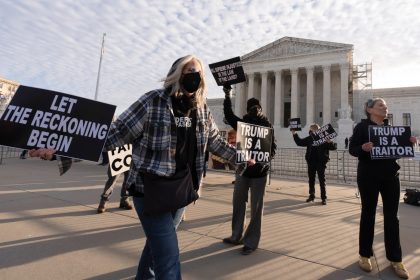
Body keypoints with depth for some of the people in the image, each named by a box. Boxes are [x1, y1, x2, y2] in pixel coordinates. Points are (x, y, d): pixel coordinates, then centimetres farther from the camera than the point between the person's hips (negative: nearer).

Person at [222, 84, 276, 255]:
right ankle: (236, 236, 27)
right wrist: (227, 97, -7)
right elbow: (229, 115, 0)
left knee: (256, 208, 4)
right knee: (238, 204, 12)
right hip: (242, 168, 4)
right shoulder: (243, 124, 7)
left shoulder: (266, 126, -2)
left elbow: (272, 147, -7)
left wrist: (265, 161, -24)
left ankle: (251, 242, 15)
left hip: (259, 171, -4)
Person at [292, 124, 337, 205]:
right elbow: (299, 142, 17)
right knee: (311, 180, 13)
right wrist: (295, 134, 10)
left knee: (322, 180, 2)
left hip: (321, 162, -4)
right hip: (311, 162, 5)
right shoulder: (309, 139, 5)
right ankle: (311, 195, 26)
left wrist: (330, 142, -29)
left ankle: (324, 198, 11)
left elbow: (334, 147, -10)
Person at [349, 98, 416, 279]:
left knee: (391, 217, 8)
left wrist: (409, 143, -2)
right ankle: (365, 255, 19)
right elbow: (352, 149, -10)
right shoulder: (362, 126, -4)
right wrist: (363, 148, -30)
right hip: (368, 176, -5)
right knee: (368, 214, 5)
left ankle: (395, 259, 21)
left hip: (391, 176, 5)